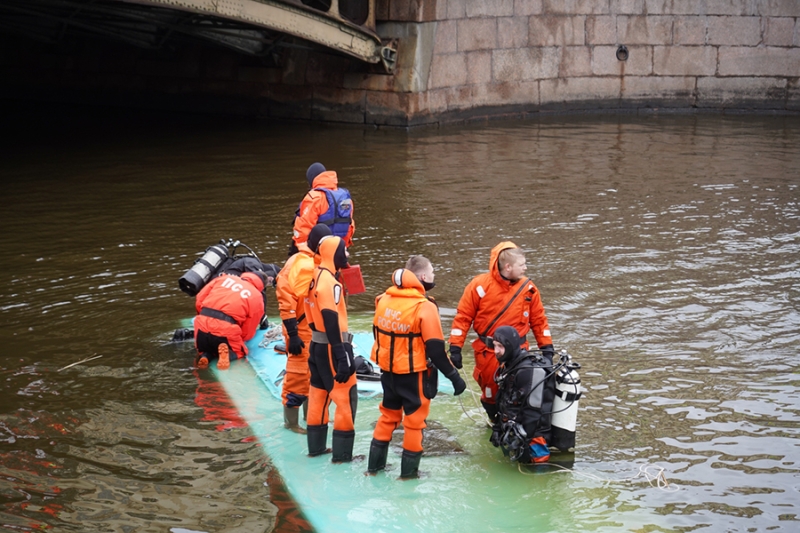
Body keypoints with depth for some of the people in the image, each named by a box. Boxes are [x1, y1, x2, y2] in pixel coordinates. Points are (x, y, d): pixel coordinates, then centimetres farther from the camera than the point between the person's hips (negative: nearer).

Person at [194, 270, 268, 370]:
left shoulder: (225, 278, 16)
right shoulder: (257, 298, 8)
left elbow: (199, 301, 15)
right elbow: (248, 333, 9)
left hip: (202, 326, 3)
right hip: (226, 331, -3)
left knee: (206, 348, 34)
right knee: (239, 352, 26)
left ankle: (204, 355, -1)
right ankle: (227, 353, -8)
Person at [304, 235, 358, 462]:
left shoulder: (315, 275, 7)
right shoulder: (329, 282, -22)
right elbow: (331, 321, -26)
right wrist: (342, 356, -26)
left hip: (317, 345, 9)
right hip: (331, 348, -9)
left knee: (319, 394, 17)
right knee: (346, 397, -2)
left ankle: (316, 446, 27)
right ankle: (342, 453, 2)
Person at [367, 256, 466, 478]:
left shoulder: (383, 300, -1)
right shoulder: (424, 307, -20)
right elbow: (435, 348, -20)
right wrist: (454, 376, -12)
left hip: (388, 370, 6)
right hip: (414, 373, -6)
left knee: (388, 415, 21)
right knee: (414, 419, 10)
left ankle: (375, 464, 27)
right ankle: (409, 470, 17)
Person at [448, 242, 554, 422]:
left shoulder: (528, 288, -4)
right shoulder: (480, 285, -12)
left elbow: (538, 319, 6)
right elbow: (463, 317, -8)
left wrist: (546, 347, 4)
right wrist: (455, 348, -10)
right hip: (488, 352, -1)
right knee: (491, 392, 12)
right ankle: (496, 421, 36)